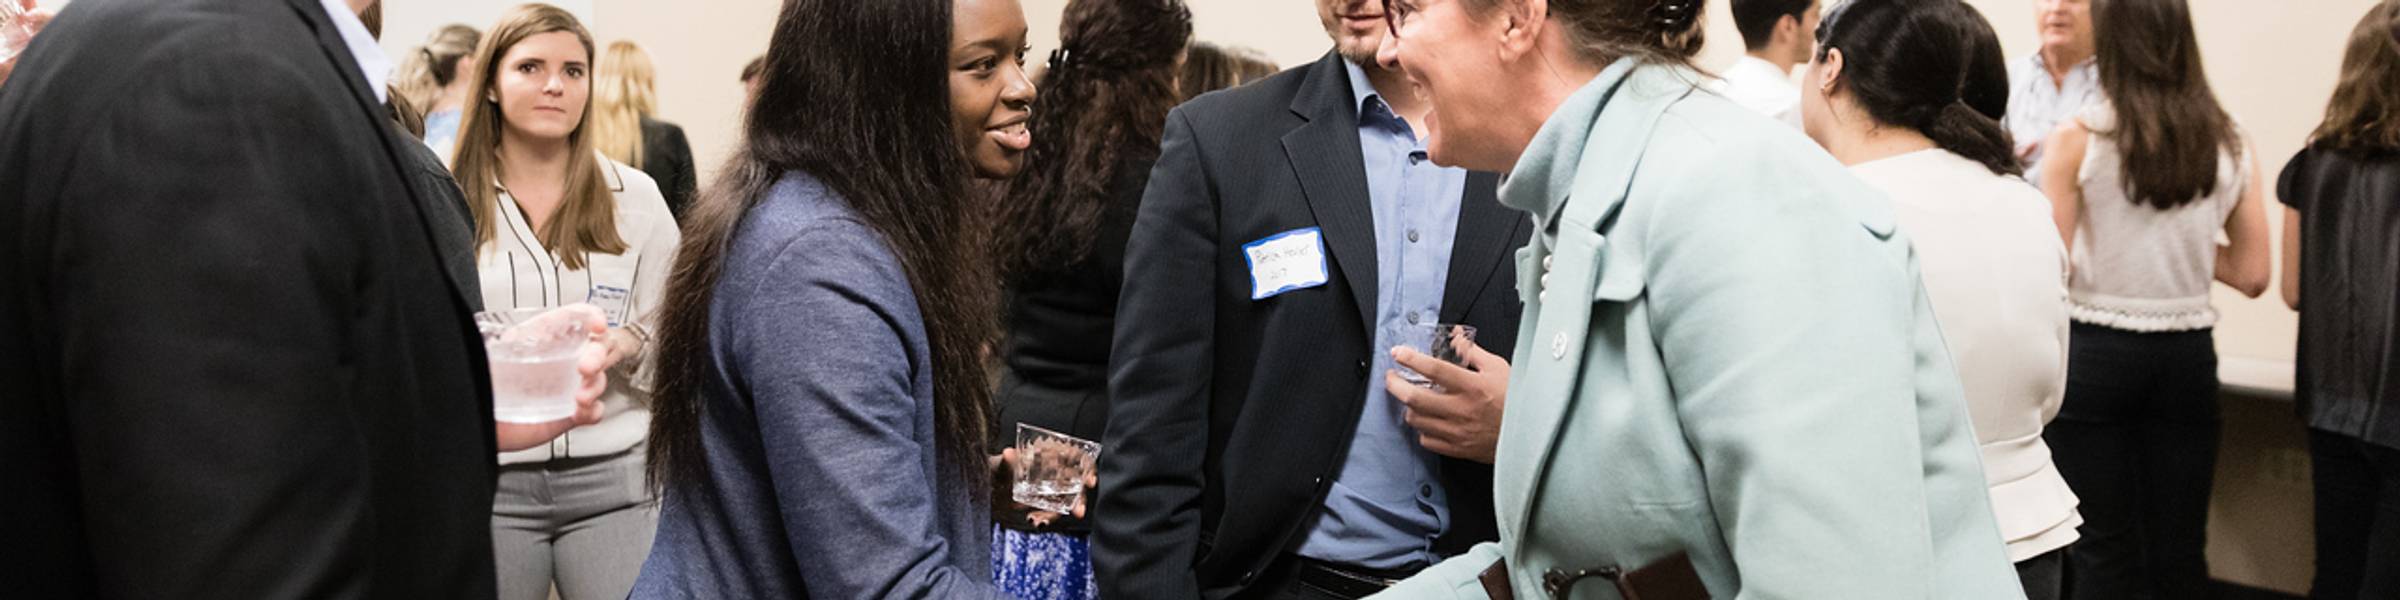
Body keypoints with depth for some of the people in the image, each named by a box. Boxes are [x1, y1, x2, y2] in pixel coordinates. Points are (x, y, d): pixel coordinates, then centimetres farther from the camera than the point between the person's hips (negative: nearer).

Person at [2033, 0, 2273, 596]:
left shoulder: (2076, 139, -9)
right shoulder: (2229, 145, 2)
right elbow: (2253, 275, 5)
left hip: (2094, 352, -3)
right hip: (2187, 353, 3)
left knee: (2106, 549, 4)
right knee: (2180, 549, 11)